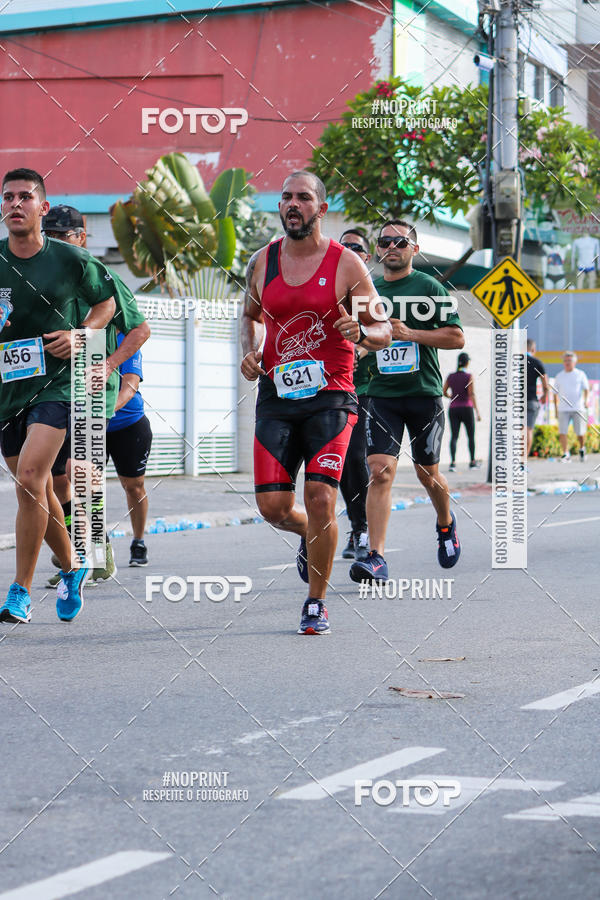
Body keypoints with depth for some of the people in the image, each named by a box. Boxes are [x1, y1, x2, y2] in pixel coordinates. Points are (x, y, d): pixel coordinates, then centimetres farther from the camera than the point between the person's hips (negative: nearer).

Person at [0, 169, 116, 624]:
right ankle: (72, 566, 36)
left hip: (56, 384, -3)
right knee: (38, 490, 12)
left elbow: (106, 301, 12)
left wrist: (80, 335, -5)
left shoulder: (70, 260, -4)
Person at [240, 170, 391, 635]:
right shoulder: (262, 262, 7)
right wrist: (250, 352, 5)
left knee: (320, 500, -13)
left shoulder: (346, 264, -4)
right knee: (273, 506, -2)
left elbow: (384, 332, -1)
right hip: (276, 395, 3)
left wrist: (360, 332, -24)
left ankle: (317, 603, 5)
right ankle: (310, 537, 35)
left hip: (330, 398, -3)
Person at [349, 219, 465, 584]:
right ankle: (377, 559, -17)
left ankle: (446, 524, 41)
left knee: (428, 473, 9)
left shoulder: (429, 288, -2)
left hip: (424, 393, -2)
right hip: (382, 393, 2)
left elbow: (457, 338, -7)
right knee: (380, 471, -12)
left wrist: (410, 334, -16)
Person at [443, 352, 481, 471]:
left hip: (453, 409, 3)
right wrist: (477, 412, -14)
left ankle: (453, 462, -20)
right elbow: (472, 394, -15)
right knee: (471, 436, 14)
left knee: (454, 436, -3)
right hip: (466, 408, -3)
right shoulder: (469, 376, -8)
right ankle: (472, 462, 23)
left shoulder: (451, 376, 3)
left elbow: (444, 392, 8)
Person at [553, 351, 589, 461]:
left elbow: (586, 389, -1)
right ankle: (565, 454, -8)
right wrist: (556, 409, 13)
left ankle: (582, 449, 27)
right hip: (563, 410, 2)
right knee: (562, 432, -11)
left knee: (580, 433, 0)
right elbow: (555, 393, 17)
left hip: (578, 408, -2)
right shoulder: (559, 376, 12)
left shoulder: (580, 374, 6)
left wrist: (585, 400, -20)